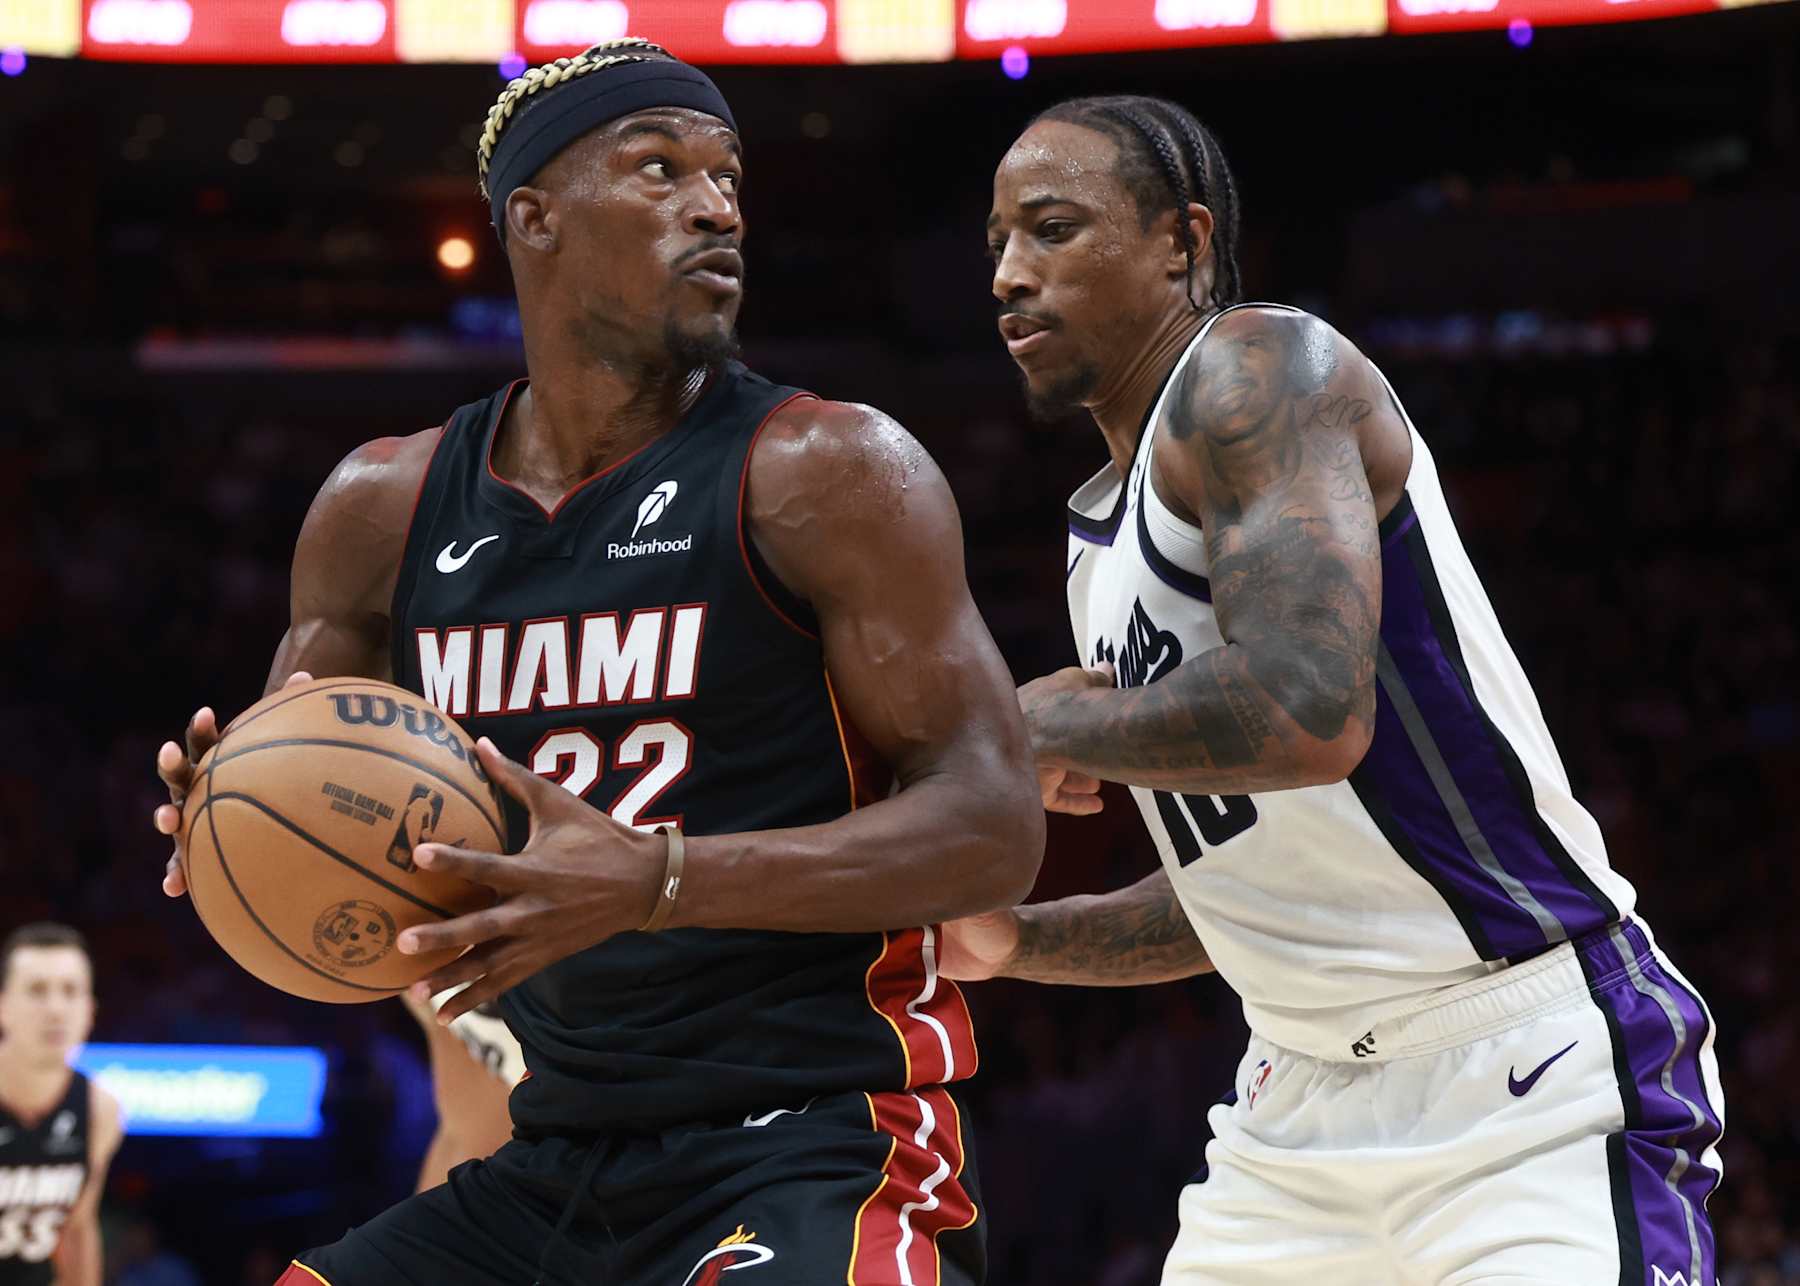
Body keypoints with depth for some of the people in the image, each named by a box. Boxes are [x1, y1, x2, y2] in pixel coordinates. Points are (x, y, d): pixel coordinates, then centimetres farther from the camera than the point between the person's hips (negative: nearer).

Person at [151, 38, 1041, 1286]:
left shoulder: (827, 471, -7)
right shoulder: (386, 506, 8)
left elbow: (993, 828, -13)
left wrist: (654, 881, -25)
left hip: (818, 1158, -6)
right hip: (562, 1168, 6)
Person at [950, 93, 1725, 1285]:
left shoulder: (1255, 370, -11)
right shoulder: (1101, 540, 17)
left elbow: (1307, 715, -29)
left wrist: (1051, 727, -12)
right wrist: (1013, 940, 10)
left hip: (1535, 1087, -9)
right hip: (1303, 1108, 9)